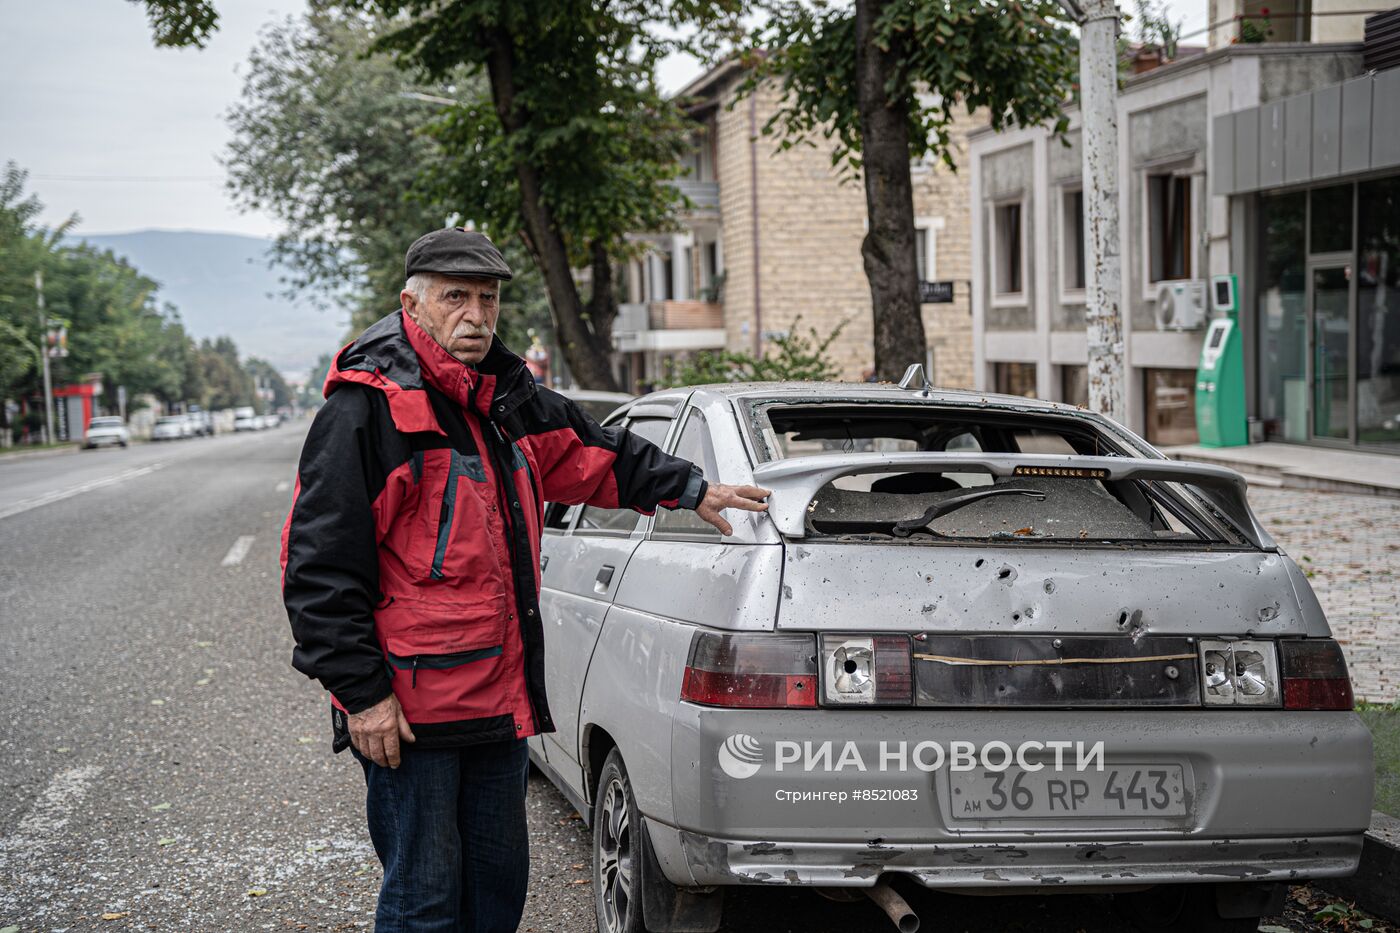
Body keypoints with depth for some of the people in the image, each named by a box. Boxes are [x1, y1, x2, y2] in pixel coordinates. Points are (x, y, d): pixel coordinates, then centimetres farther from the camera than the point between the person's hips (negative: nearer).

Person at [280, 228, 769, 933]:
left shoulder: (507, 400, 11)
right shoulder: (364, 411, -14)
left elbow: (593, 453, 29)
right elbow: (320, 571, -16)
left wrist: (690, 490, 31)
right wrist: (362, 692, -18)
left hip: (500, 697, 8)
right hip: (408, 709, -8)